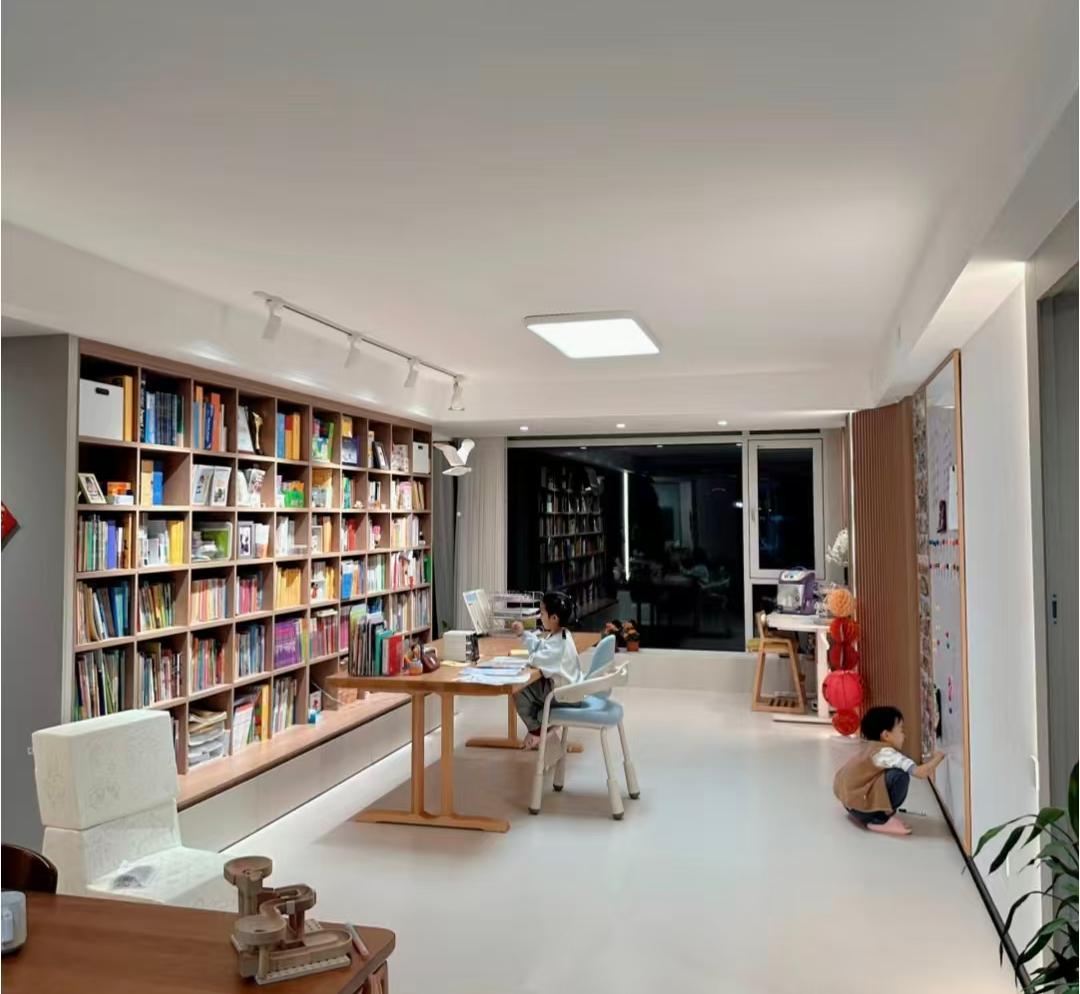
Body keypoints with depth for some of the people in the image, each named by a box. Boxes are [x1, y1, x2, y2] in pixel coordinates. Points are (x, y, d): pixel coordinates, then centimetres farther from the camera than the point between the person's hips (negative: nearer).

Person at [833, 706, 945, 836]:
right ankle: (880, 820, -5)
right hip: (858, 805, -10)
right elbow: (920, 773, -24)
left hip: (851, 799, 10)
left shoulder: (875, 749, 10)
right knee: (900, 776, -19)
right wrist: (937, 758, -7)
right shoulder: (886, 753, -19)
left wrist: (928, 767, 13)